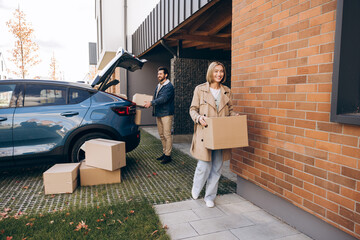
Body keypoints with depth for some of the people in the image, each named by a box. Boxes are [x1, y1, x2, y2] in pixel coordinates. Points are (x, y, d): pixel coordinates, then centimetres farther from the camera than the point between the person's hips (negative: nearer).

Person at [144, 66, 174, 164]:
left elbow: (163, 99, -22)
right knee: (162, 135, 13)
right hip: (158, 114, 9)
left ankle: (168, 155, 2)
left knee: (167, 135, -5)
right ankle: (164, 153, 23)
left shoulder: (169, 86, -10)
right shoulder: (158, 86, 18)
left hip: (166, 114, -9)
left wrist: (151, 103, -23)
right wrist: (149, 103, 7)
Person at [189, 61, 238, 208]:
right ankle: (195, 190, 29)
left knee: (217, 168, 7)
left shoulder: (227, 91, 11)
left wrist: (235, 116, -4)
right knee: (204, 166, -3)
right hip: (205, 134, -4)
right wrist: (199, 118, -18)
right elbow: (193, 109, 2)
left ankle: (210, 197, 26)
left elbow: (230, 110, 17)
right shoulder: (200, 89, 0)